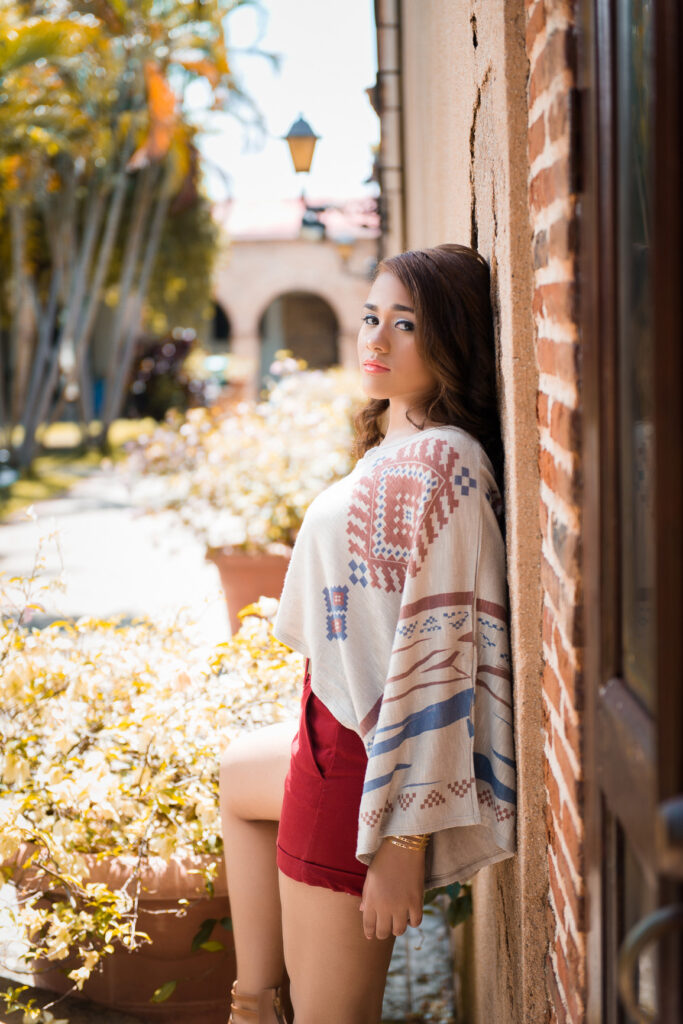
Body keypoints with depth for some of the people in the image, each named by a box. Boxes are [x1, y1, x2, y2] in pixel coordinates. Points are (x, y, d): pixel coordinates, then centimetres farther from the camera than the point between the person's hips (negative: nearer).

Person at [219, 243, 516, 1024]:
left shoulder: (437, 465, -22)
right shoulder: (397, 449, 8)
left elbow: (437, 653, -25)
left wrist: (402, 839, -25)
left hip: (366, 756, -11)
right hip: (341, 730, 11)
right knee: (238, 773, 36)